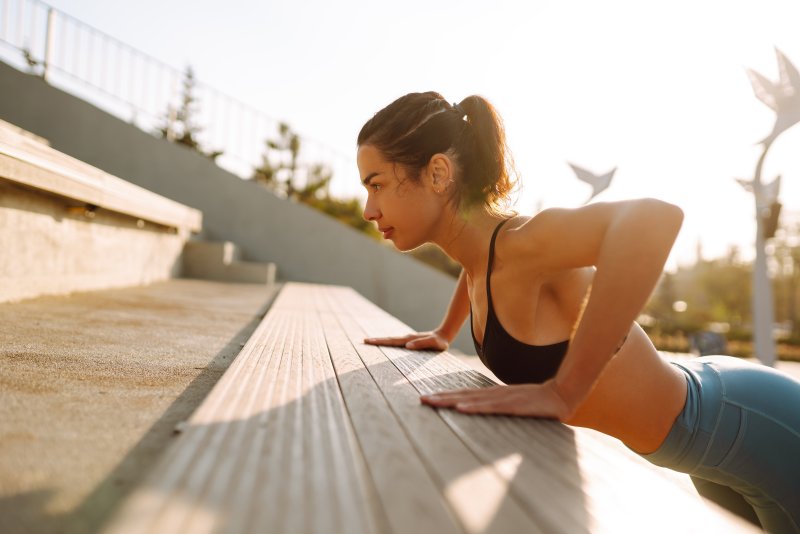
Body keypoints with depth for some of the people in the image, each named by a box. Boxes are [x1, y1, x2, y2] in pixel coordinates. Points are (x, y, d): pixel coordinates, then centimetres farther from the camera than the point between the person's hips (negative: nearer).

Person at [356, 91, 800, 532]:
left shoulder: (516, 245, -31)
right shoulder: (480, 243, -5)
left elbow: (654, 217, -50)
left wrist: (563, 392, -46)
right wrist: (444, 333, 15)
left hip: (761, 430, -8)